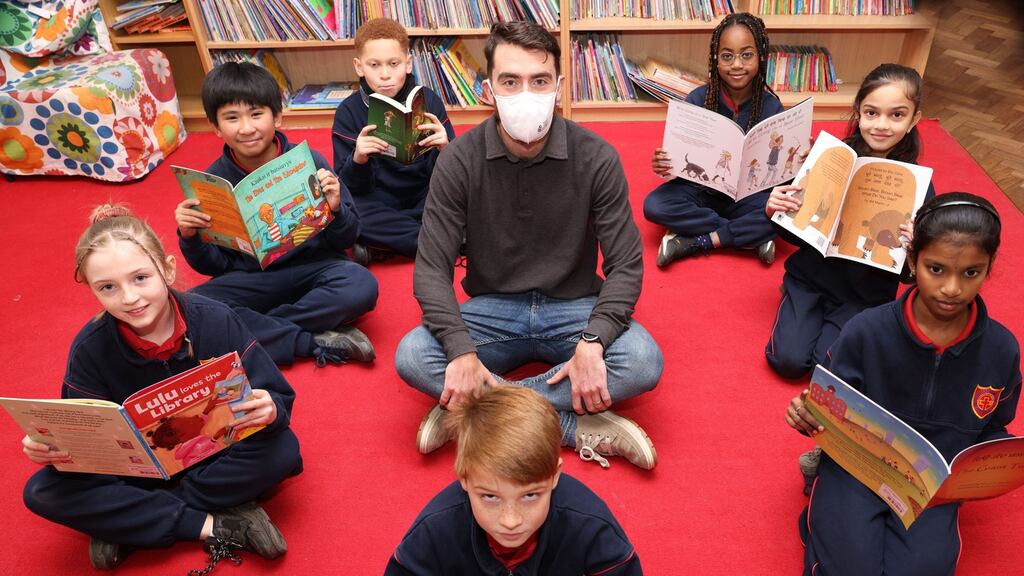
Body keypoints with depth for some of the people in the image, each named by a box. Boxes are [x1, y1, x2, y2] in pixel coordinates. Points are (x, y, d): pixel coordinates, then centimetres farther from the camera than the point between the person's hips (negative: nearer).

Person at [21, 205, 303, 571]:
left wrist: (270, 410, -42)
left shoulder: (215, 321, -21)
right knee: (43, 493, -21)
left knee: (282, 449, -30)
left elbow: (278, 397, -18)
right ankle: (215, 526, -23)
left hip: (217, 454, -1)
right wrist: (52, 447, -29)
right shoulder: (89, 349, -14)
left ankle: (130, 525, -18)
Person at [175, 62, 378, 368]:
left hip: (313, 267, -1)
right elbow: (214, 266, 3)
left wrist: (335, 210, -25)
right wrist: (191, 239, -17)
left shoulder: (308, 161, -10)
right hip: (250, 280, 2)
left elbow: (347, 239, -3)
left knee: (361, 286, -32)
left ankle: (256, 331, -16)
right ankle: (317, 342, -22)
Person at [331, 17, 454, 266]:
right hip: (378, 205, 0)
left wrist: (444, 150, -29)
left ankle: (380, 246, -15)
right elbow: (350, 185, -8)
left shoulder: (428, 100, -6)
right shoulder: (348, 112, -7)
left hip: (424, 199, 0)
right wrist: (358, 160, -30)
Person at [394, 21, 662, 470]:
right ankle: (580, 430, -24)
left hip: (574, 309, 0)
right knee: (411, 356, -26)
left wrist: (592, 343, -27)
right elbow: (432, 269, -11)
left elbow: (625, 264, -10)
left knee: (644, 361, -28)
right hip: (491, 310, 1)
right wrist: (462, 351, -27)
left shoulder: (595, 157, -11)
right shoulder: (459, 159, -11)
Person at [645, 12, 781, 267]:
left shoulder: (772, 106, -9)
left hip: (748, 196, 0)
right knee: (654, 205, -28)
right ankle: (752, 237, -19)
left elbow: (778, 168, -5)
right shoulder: (697, 100, -11)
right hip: (701, 190, 1)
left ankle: (693, 242, -20)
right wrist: (663, 164, -30)